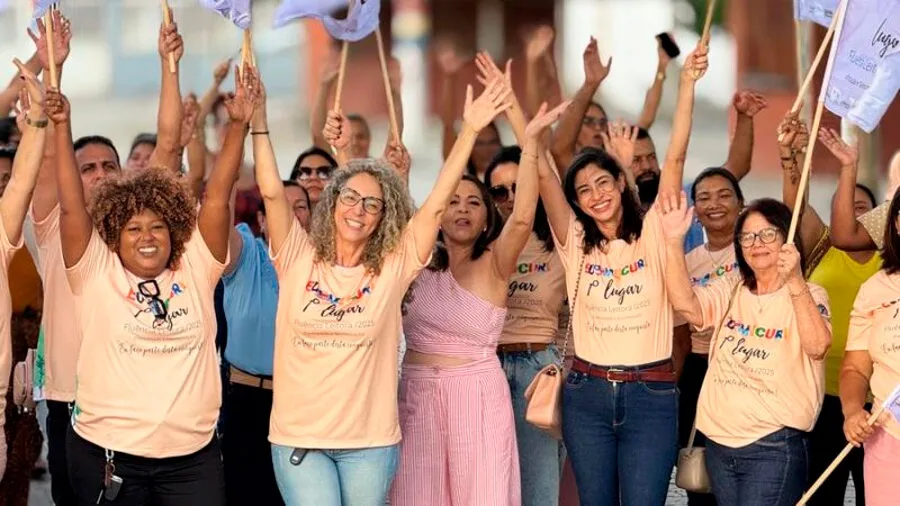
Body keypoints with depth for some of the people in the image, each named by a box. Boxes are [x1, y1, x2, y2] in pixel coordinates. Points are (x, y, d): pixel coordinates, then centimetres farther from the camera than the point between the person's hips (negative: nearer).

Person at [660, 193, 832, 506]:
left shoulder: (809, 296, -4)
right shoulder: (730, 291, 9)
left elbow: (817, 346, -24)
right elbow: (686, 305, -10)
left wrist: (795, 281, -34)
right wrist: (674, 240, -21)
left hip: (774, 447, -5)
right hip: (719, 442, 6)